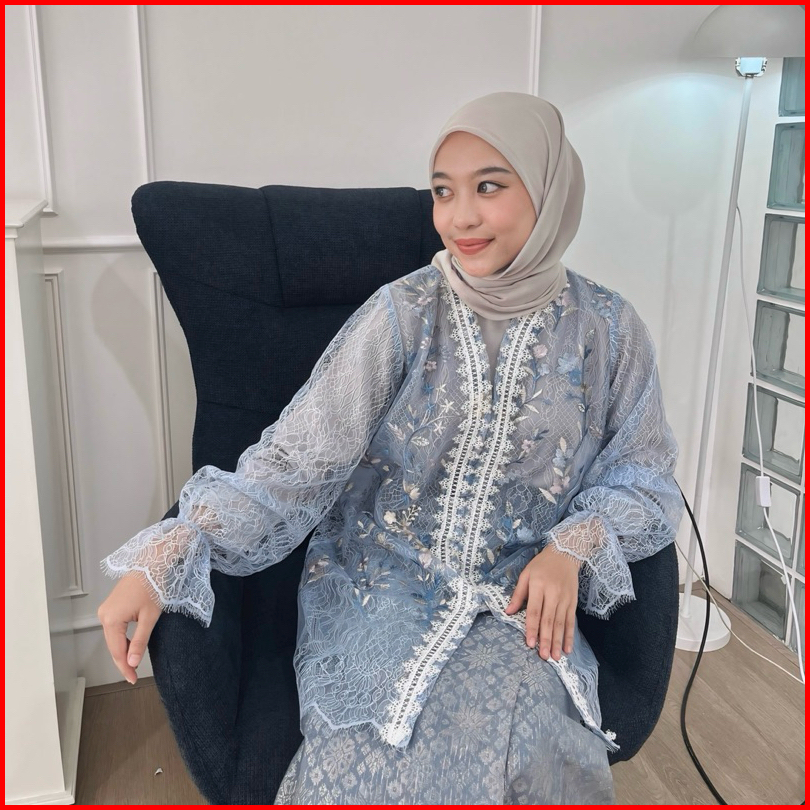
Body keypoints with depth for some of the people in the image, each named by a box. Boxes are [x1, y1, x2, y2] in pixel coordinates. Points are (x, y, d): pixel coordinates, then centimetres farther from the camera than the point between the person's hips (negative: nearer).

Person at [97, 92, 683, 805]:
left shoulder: (606, 330, -1)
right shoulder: (405, 316, -8)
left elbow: (642, 477, 7)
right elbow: (296, 461, -12)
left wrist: (573, 545, -14)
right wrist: (164, 559, -24)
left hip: (517, 600, 2)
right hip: (378, 588, -1)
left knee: (536, 743, -26)